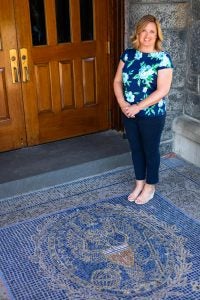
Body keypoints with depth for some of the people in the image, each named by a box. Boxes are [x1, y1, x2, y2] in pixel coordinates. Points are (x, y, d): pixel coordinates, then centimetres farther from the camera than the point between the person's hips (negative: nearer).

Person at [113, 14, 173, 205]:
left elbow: (163, 90, -20)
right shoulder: (128, 54, 2)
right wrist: (122, 103, -12)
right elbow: (117, 81, 4)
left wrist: (138, 106, -21)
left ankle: (150, 187, 29)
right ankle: (139, 183, 37)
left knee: (150, 150, 11)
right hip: (129, 113, 5)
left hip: (152, 115, -5)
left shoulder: (162, 58, -14)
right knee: (135, 149, 18)